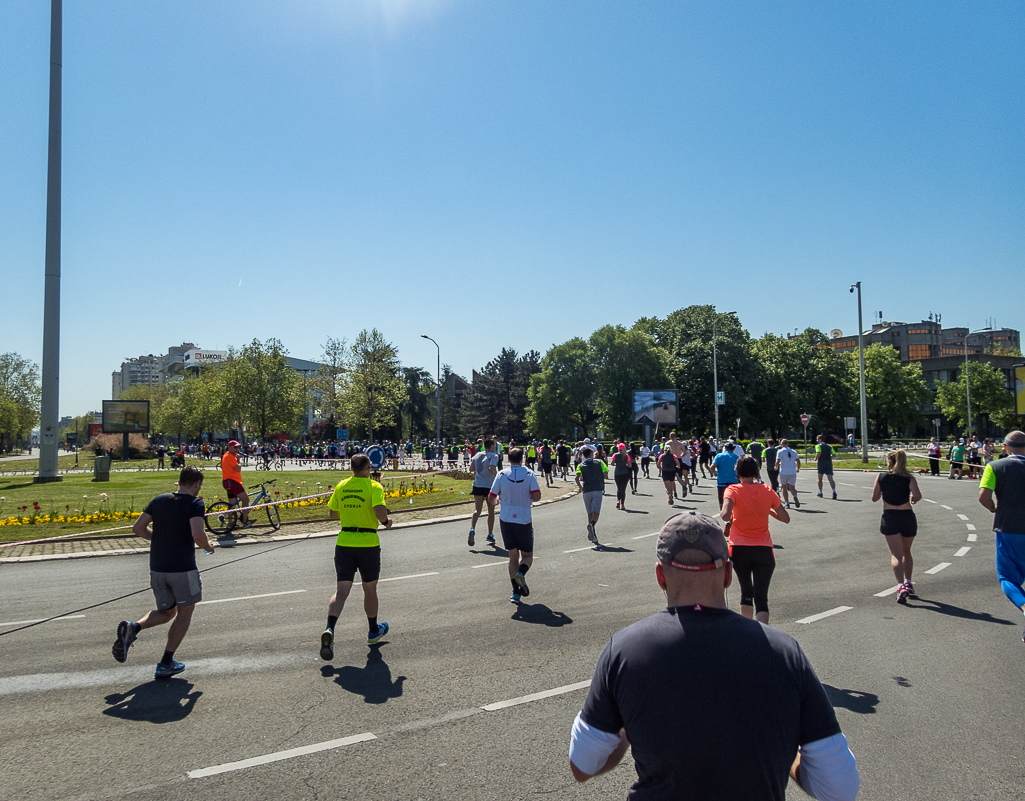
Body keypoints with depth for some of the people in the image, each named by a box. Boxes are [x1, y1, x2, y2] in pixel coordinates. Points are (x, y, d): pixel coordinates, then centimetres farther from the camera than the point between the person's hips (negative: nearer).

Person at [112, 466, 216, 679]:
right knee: (184, 612, 13)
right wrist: (207, 547, -4)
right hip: (183, 568, -6)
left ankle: (133, 627, -6)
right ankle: (166, 664, 12)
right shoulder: (195, 504, -11)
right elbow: (197, 534, -24)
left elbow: (137, 528, 8)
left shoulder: (159, 500, 7)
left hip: (157, 567, 6)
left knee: (166, 612, 22)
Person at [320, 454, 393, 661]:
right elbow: (380, 511, -23)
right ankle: (373, 631, 32)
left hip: (344, 542, 3)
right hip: (368, 543, -3)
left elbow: (333, 514, 13)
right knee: (369, 589, 15)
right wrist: (386, 521, -3)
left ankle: (329, 630, -22)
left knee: (341, 590, 1)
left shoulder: (341, 486, 5)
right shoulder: (374, 487, -9)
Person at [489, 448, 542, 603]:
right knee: (527, 555, 13)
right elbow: (537, 496, -12)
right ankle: (521, 573, -18)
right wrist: (527, 499, 10)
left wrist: (497, 500, 22)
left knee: (513, 556, 13)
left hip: (506, 520, 2)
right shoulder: (529, 474, -4)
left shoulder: (501, 474, -1)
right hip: (524, 520, -2)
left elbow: (491, 499, -1)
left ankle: (516, 592, 5)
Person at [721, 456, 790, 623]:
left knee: (746, 591, 20)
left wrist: (728, 518, -2)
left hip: (740, 549, -1)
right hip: (764, 551, 1)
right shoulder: (767, 491, 1)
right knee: (761, 597, -2)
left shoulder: (733, 490, -8)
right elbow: (786, 518, 7)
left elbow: (725, 515, -24)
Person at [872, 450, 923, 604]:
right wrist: (913, 499, 6)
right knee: (906, 552, 22)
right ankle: (908, 584, 28)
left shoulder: (881, 477, 1)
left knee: (896, 554, -3)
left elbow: (874, 498, 6)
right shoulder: (909, 478, 0)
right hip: (907, 516, 2)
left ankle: (901, 587, -20)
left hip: (889, 517, -1)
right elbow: (918, 495, -15)